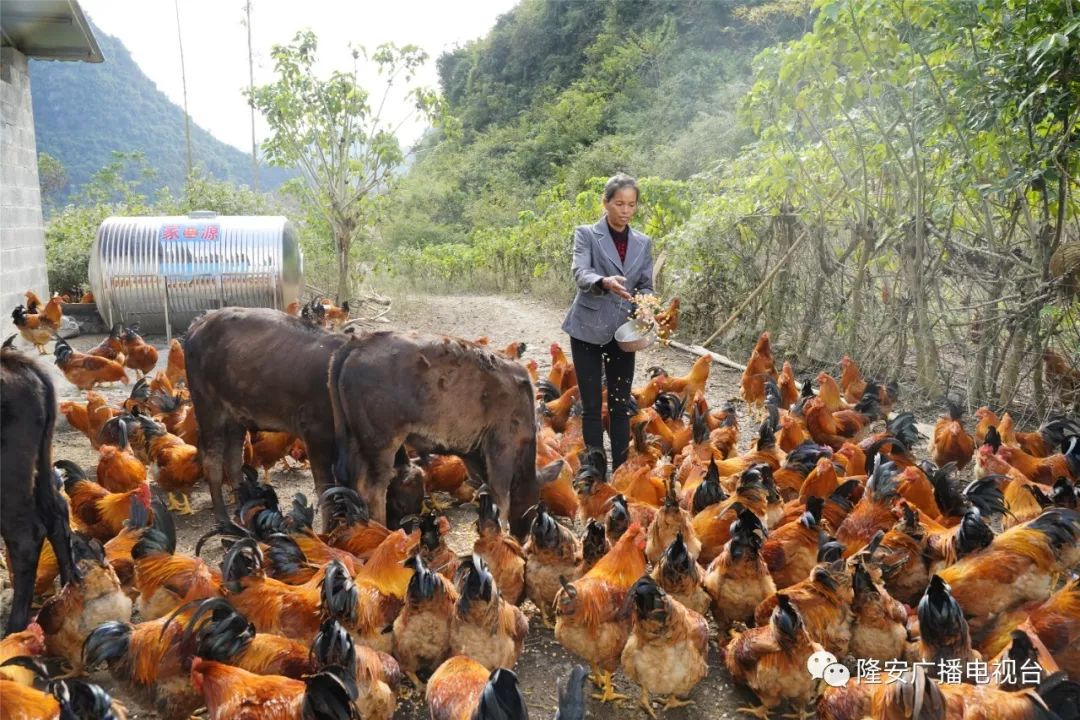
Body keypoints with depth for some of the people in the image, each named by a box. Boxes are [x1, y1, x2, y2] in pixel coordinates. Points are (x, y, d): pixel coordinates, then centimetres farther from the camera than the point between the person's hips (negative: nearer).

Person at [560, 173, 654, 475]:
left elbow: (646, 287, 11)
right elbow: (580, 273, -20)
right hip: (588, 329, -3)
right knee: (592, 405, 2)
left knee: (621, 404, 7)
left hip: (623, 331, 3)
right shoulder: (586, 234, -4)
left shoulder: (643, 243, 9)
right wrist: (605, 282, -41)